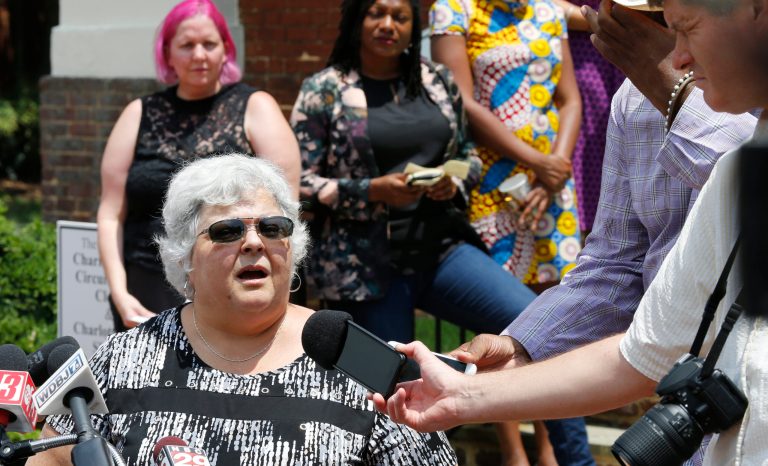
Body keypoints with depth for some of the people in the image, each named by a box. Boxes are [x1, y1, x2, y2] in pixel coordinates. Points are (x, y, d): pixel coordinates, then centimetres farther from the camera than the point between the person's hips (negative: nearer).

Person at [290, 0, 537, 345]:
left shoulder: (438, 81, 10)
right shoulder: (322, 92, -1)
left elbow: (467, 155, 19)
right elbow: (301, 183, -5)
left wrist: (454, 183, -4)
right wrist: (372, 190, -18)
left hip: (442, 248, 3)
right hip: (365, 267, -3)